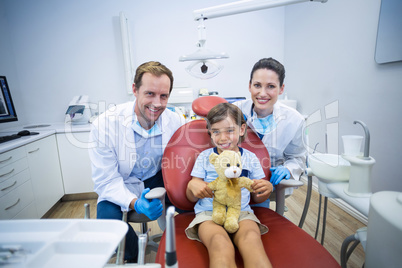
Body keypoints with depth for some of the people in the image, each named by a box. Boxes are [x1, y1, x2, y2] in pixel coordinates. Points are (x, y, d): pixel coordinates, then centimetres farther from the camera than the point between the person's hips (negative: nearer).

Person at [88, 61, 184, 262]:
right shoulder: (105, 125, -22)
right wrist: (135, 203, -37)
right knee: (107, 218, -28)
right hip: (120, 187, -1)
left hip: (158, 180, 2)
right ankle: (134, 257, 8)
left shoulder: (176, 122, -15)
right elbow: (106, 181, -19)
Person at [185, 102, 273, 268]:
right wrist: (192, 185, -13)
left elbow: (257, 198, 17)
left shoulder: (250, 158, 10)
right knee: (220, 242, -35)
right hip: (208, 213, -1)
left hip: (241, 212, 2)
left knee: (252, 237, -33)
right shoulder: (205, 156, 8)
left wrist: (267, 189, -5)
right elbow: (192, 198, 11)